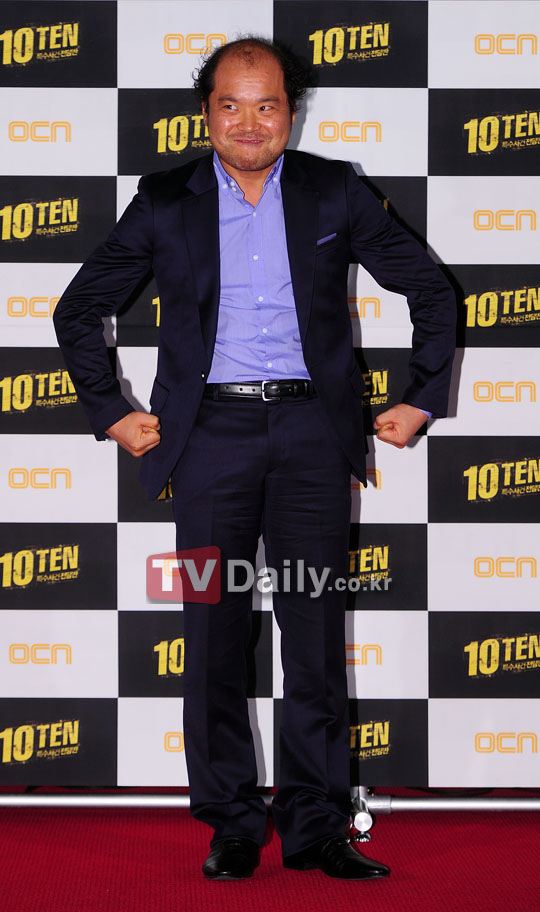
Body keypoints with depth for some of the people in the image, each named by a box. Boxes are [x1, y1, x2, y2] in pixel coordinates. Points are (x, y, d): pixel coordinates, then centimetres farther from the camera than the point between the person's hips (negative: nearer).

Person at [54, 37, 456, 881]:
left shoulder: (335, 193, 8)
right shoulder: (165, 203, 8)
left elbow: (432, 291, 14)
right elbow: (79, 310, 16)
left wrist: (423, 400, 9)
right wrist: (110, 412, 9)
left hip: (311, 430, 0)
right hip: (213, 429, 0)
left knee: (316, 629, -2)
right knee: (214, 631, 0)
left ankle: (316, 826, 6)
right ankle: (231, 827, 10)